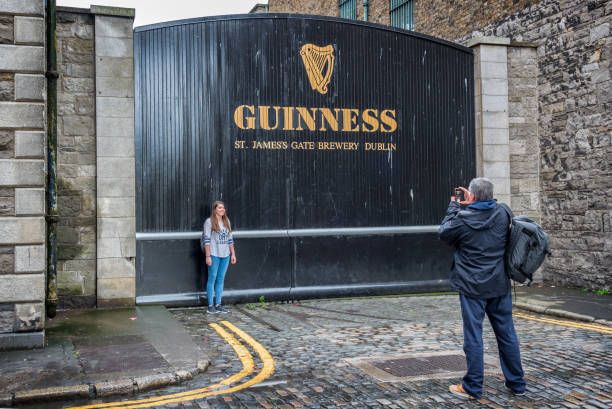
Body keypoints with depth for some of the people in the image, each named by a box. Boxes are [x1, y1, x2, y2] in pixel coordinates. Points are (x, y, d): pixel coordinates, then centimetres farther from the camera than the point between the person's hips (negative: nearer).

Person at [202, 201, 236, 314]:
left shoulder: (227, 222, 14)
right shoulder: (209, 222, -4)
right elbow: (207, 240, -8)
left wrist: (233, 254, 12)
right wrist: (208, 256, -13)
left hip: (225, 255, 5)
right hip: (214, 255, -5)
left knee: (221, 279, 8)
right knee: (212, 279, -2)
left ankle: (218, 304, 14)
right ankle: (210, 306, 4)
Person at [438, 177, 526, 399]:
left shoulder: (464, 219, -16)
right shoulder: (502, 214, -1)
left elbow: (443, 233, 2)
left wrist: (453, 207, 10)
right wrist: (470, 205, 14)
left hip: (473, 287, -5)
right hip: (500, 285, 5)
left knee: (473, 336, 2)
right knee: (506, 333, 14)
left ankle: (472, 387, 10)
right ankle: (516, 382, 25)